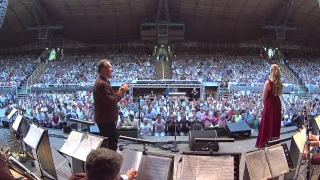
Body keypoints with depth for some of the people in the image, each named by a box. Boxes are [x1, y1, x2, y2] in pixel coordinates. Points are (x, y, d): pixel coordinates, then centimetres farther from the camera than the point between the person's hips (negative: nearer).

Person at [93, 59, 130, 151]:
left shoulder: (101, 81, 13)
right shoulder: (102, 83, -21)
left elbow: (110, 98, 15)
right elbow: (111, 101, -26)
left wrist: (120, 91, 4)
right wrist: (121, 92, -15)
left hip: (104, 118, 11)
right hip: (106, 119, -11)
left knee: (106, 143, 21)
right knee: (112, 143, -5)